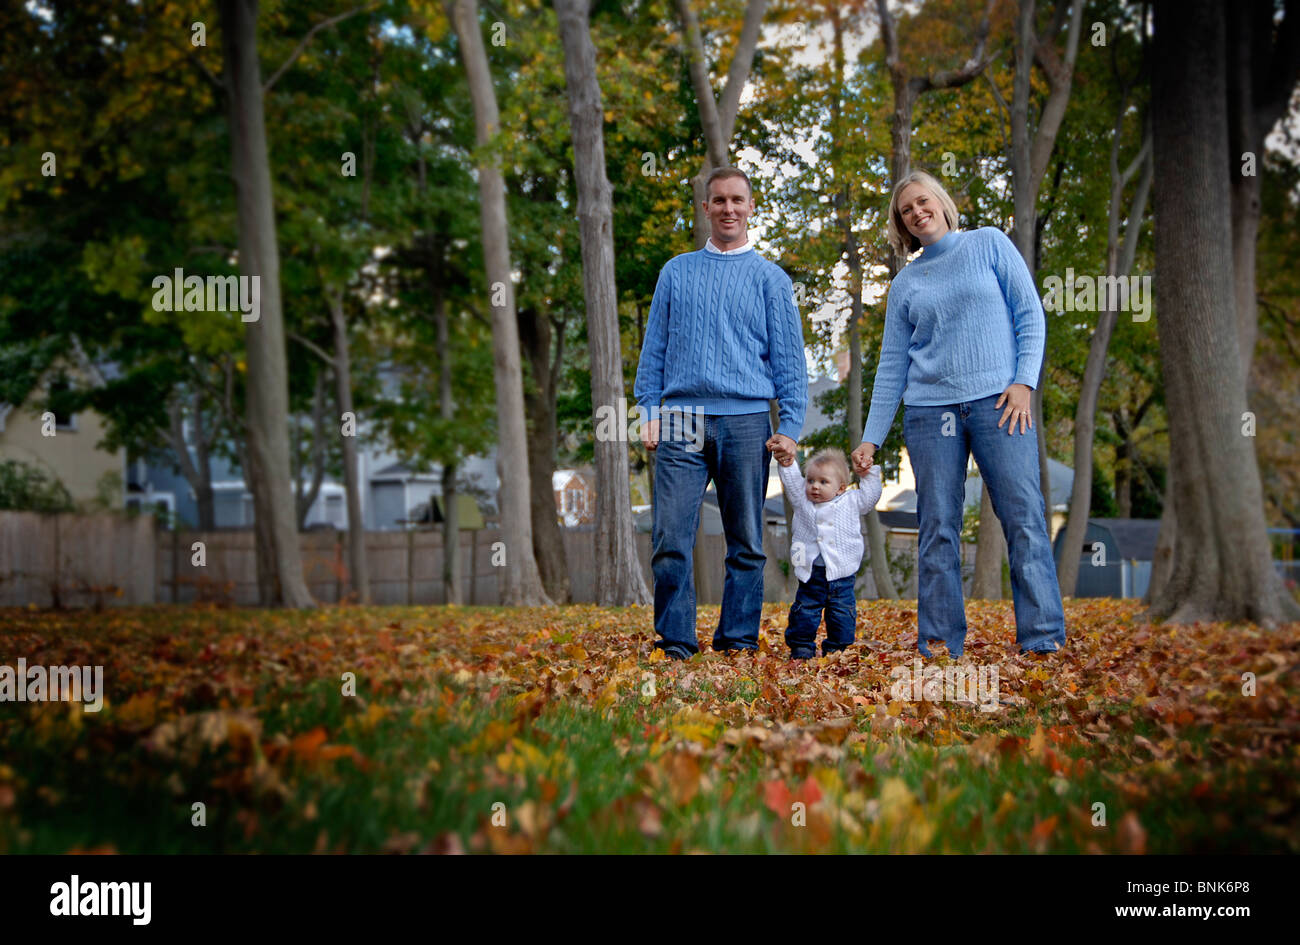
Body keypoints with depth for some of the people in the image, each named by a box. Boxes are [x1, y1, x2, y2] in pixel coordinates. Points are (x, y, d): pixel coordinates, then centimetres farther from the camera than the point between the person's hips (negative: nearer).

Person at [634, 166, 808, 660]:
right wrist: (649, 411, 3)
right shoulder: (676, 272, 17)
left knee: (746, 541, 1)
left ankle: (738, 640, 9)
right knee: (671, 538, -7)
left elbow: (789, 358, 7)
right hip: (682, 420, 1)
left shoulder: (770, 278, 11)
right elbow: (654, 348, 15)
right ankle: (675, 641, -2)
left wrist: (790, 426, -3)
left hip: (745, 421, -1)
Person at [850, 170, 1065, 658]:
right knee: (938, 530, 1)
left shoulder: (989, 244, 10)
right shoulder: (905, 284, 16)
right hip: (929, 410, 3)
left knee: (1024, 519, -9)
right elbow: (892, 365, 15)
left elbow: (1031, 315, 5)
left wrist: (1023, 382, -8)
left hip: (997, 400, -2)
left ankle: (1044, 639, -8)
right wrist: (870, 438, 8)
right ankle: (939, 645, 5)